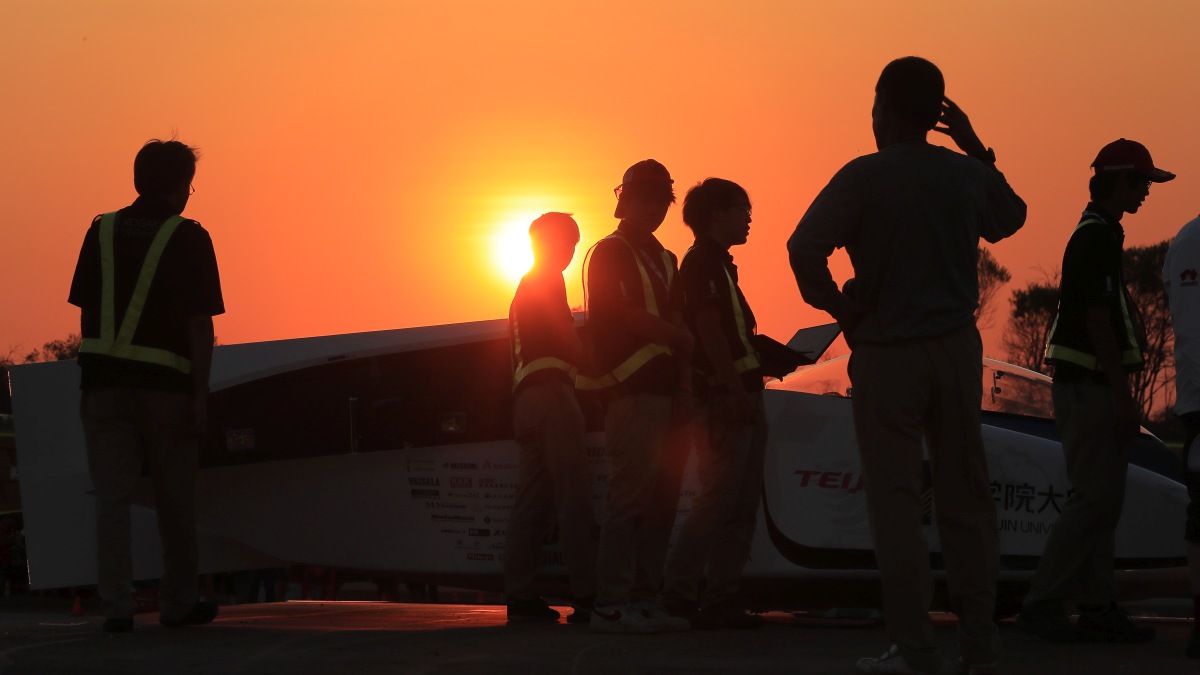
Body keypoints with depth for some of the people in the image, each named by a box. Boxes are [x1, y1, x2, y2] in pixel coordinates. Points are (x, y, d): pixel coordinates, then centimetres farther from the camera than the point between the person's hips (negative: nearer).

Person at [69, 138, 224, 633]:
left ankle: (117, 606, -5)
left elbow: (85, 311, 10)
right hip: (166, 383, -3)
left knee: (112, 497, 2)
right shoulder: (187, 238, -3)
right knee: (175, 499, 11)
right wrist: (200, 396, -7)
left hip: (104, 377, 3)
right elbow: (200, 323, -8)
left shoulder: (102, 230, 9)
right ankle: (178, 604, 20)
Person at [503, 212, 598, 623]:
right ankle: (586, 596, -19)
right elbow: (566, 341, -10)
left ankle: (520, 596, 2)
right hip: (551, 390, -10)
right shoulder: (548, 282, -1)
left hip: (525, 399, 10)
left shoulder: (524, 289, 27)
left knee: (532, 499, 6)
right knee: (574, 496, -13)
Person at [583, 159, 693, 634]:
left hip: (666, 390, 8)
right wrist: (685, 342, -4)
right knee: (631, 492, -13)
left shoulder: (664, 260, 23)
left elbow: (675, 319, 17)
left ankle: (645, 599, 10)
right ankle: (610, 604, -13)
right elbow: (630, 318, -11)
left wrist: (685, 376, 4)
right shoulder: (610, 253, 0)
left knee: (662, 497, 7)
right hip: (633, 388, -8)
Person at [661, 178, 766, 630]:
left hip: (743, 396, 10)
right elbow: (709, 330, -17)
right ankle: (680, 591, -10)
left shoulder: (721, 265, 23)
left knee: (742, 506, 7)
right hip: (725, 397, -10)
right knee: (719, 499, -12)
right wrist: (736, 393, -23)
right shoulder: (701, 262, -7)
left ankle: (721, 599, 8)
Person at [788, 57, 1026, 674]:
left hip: (886, 354, -4)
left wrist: (839, 307, -6)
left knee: (895, 501, -1)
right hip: (956, 347, 4)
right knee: (965, 496, 10)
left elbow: (804, 249, -20)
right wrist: (977, 149, 27)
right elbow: (1009, 219, 26)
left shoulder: (864, 177, -9)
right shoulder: (966, 173, 5)